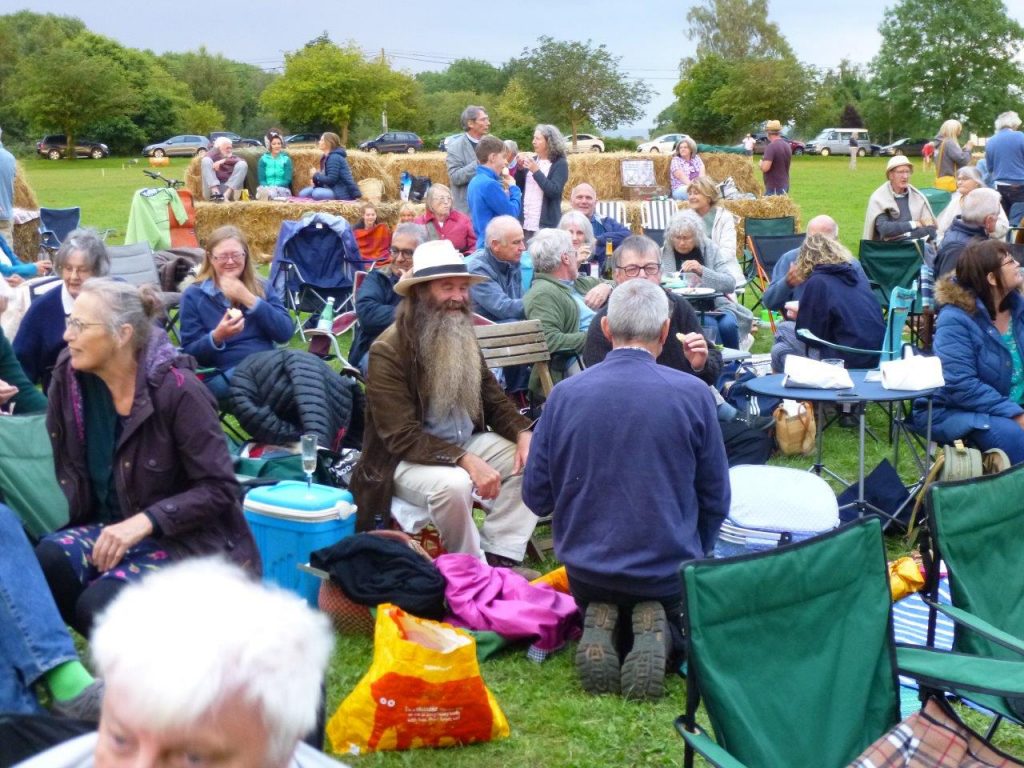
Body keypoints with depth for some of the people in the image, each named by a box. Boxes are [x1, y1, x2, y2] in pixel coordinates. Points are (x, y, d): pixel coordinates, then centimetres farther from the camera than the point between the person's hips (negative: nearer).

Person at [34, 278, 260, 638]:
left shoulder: (177, 390, -18)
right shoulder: (69, 374, -2)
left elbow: (219, 488, -17)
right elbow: (61, 466, 7)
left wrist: (145, 521, -27)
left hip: (182, 539, -5)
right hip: (105, 526, 5)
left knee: (100, 604, -30)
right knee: (46, 559, -26)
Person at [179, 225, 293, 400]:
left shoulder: (262, 287, 16)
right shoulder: (194, 295, 7)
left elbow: (285, 333, 1)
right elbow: (190, 354, 3)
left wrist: (249, 299, -8)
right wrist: (216, 337, -17)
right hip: (222, 375, -4)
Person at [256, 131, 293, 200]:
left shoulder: (286, 159, 9)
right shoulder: (263, 159, 11)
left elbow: (287, 180, 1)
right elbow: (262, 180, 6)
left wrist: (275, 187, -15)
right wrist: (268, 187, -17)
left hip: (282, 189, -1)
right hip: (266, 188, 1)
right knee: (261, 190, -38)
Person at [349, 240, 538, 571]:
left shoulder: (464, 339, 6)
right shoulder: (388, 351, -19)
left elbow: (494, 400, 10)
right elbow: (402, 437, -23)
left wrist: (523, 432, -12)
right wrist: (465, 461, -33)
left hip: (467, 443, 8)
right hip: (404, 459, -8)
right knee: (454, 483, -36)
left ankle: (498, 558, -8)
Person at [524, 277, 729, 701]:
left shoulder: (565, 394, -9)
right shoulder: (693, 394, -12)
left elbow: (536, 496, -1)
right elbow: (715, 499, -1)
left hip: (586, 567, 2)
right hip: (668, 571, -1)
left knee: (596, 609, 33)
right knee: (679, 617, 29)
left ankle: (601, 630, -4)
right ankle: (657, 633, -7)